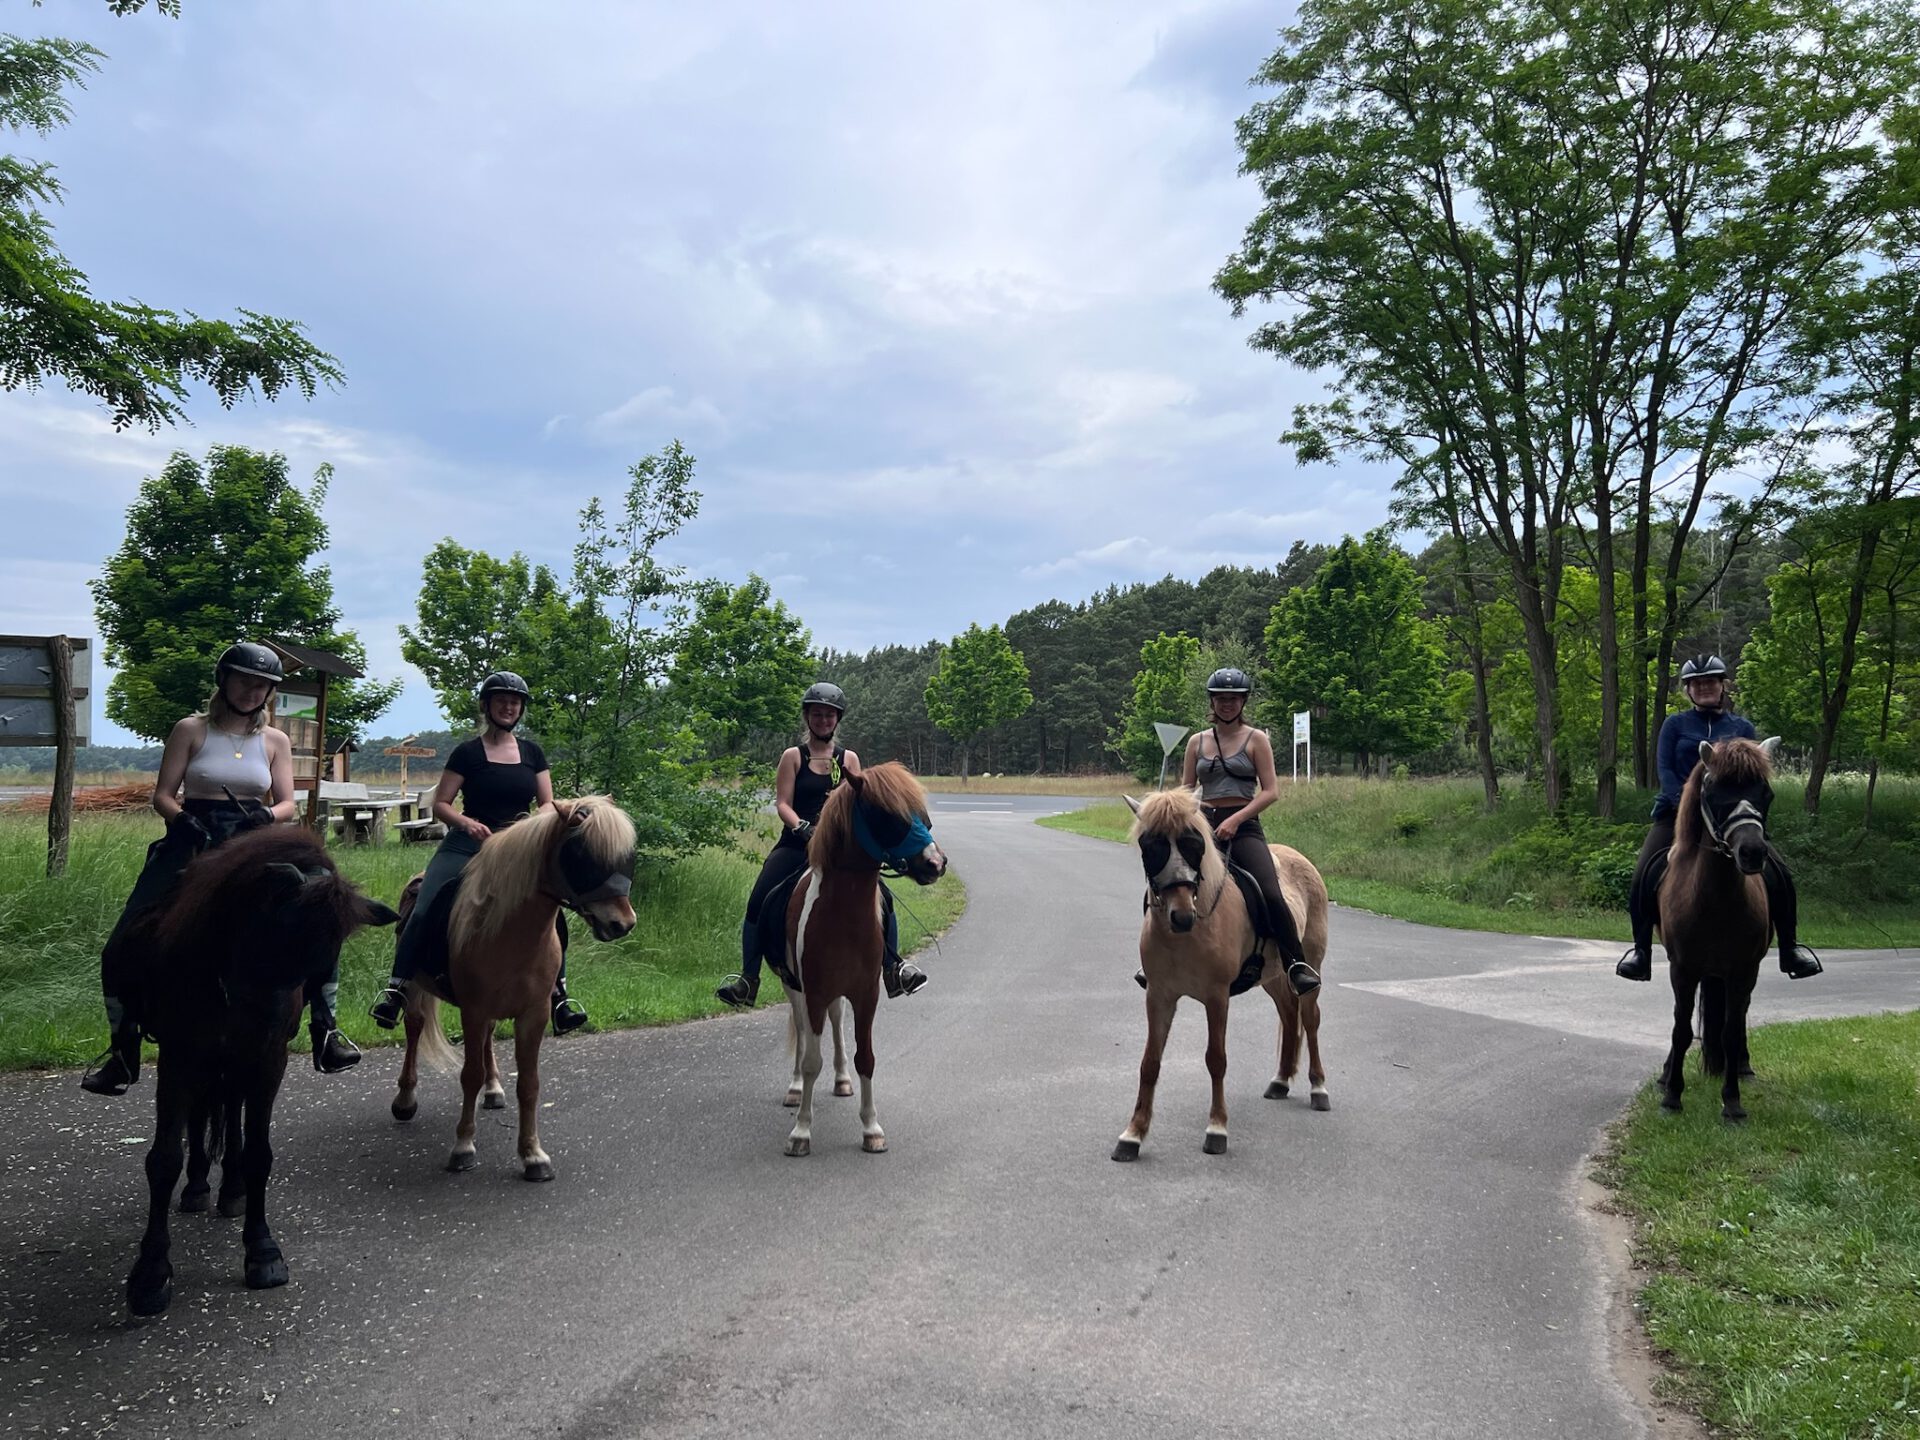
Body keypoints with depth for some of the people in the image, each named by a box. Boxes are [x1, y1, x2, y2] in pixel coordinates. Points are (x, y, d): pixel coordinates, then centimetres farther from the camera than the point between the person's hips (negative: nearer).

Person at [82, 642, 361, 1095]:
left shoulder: (275, 741, 7)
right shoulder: (191, 730, 2)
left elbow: (286, 804, 3)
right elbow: (163, 795, 0)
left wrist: (265, 816, -18)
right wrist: (186, 822, -20)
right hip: (192, 842, -1)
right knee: (124, 949, -9)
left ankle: (325, 1032, -6)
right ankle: (123, 1053, 6)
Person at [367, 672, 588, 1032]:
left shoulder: (532, 753, 13)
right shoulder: (467, 753, 3)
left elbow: (548, 805, 12)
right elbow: (440, 805, 1)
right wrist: (467, 822, -18)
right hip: (468, 844, -2)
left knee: (552, 913, -20)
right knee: (425, 911, -22)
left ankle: (558, 995, -13)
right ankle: (396, 989, -14)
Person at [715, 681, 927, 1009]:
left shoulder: (848, 759, 10)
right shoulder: (793, 756, 5)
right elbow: (782, 804, -3)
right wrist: (804, 829, -21)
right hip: (797, 844, -1)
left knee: (882, 898, -12)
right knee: (758, 902, -15)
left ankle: (893, 970, 3)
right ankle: (748, 981, -4)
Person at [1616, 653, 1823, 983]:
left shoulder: (1742, 727, 13)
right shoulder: (1675, 724, 8)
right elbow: (1665, 770, -1)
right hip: (1678, 811, -1)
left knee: (1779, 873, -12)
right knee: (1644, 873, -22)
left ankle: (1790, 947, 6)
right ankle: (1641, 951, -12)